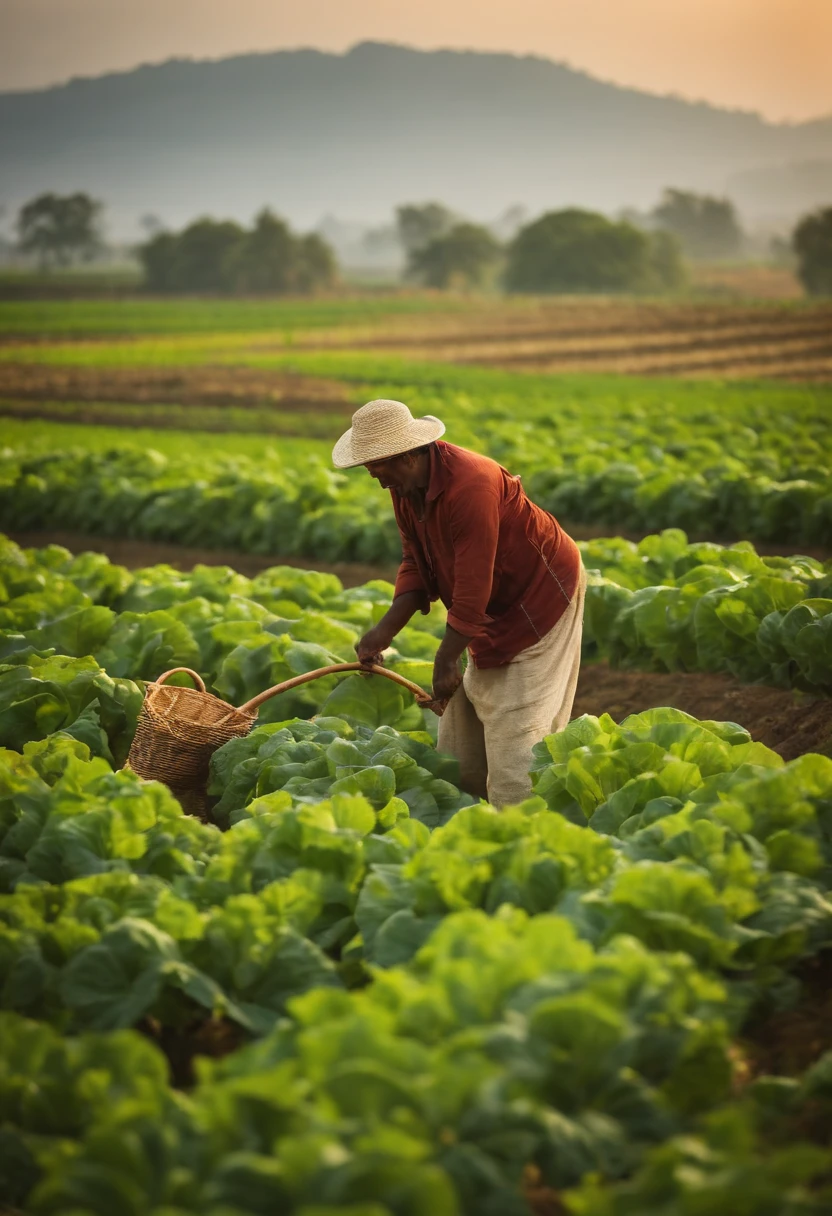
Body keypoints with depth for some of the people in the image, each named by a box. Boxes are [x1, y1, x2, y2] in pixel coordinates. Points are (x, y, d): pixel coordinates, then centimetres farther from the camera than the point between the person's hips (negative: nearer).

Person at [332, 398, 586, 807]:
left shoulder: (469, 487, -32)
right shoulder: (404, 486, -2)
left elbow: (472, 589, -30)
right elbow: (416, 563, 7)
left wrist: (445, 660, -21)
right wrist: (387, 628, -5)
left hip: (541, 594, -9)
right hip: (495, 608, 9)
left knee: (514, 729, -13)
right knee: (461, 732, 9)